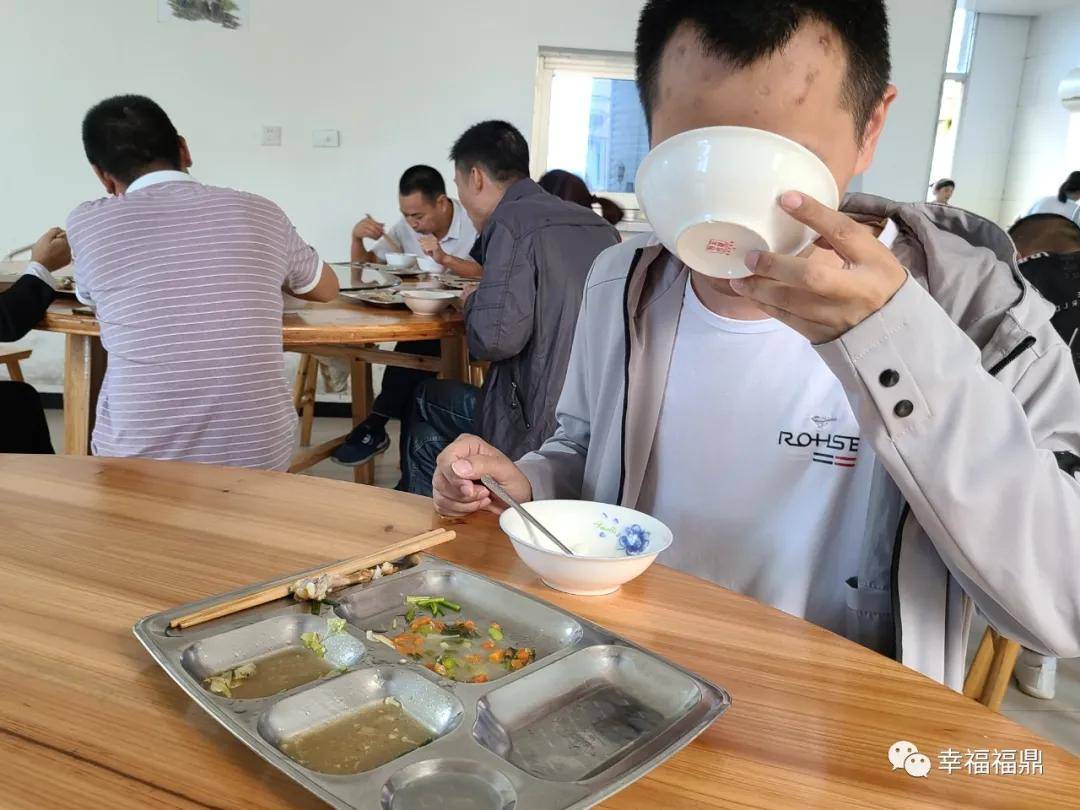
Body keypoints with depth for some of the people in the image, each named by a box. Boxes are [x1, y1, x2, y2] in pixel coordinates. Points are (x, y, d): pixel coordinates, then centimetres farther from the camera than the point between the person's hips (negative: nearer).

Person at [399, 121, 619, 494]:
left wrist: (472, 303, 2)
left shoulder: (514, 221, -12)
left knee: (426, 399, 17)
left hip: (542, 426, -8)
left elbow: (496, 337, -21)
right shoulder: (598, 224, 13)